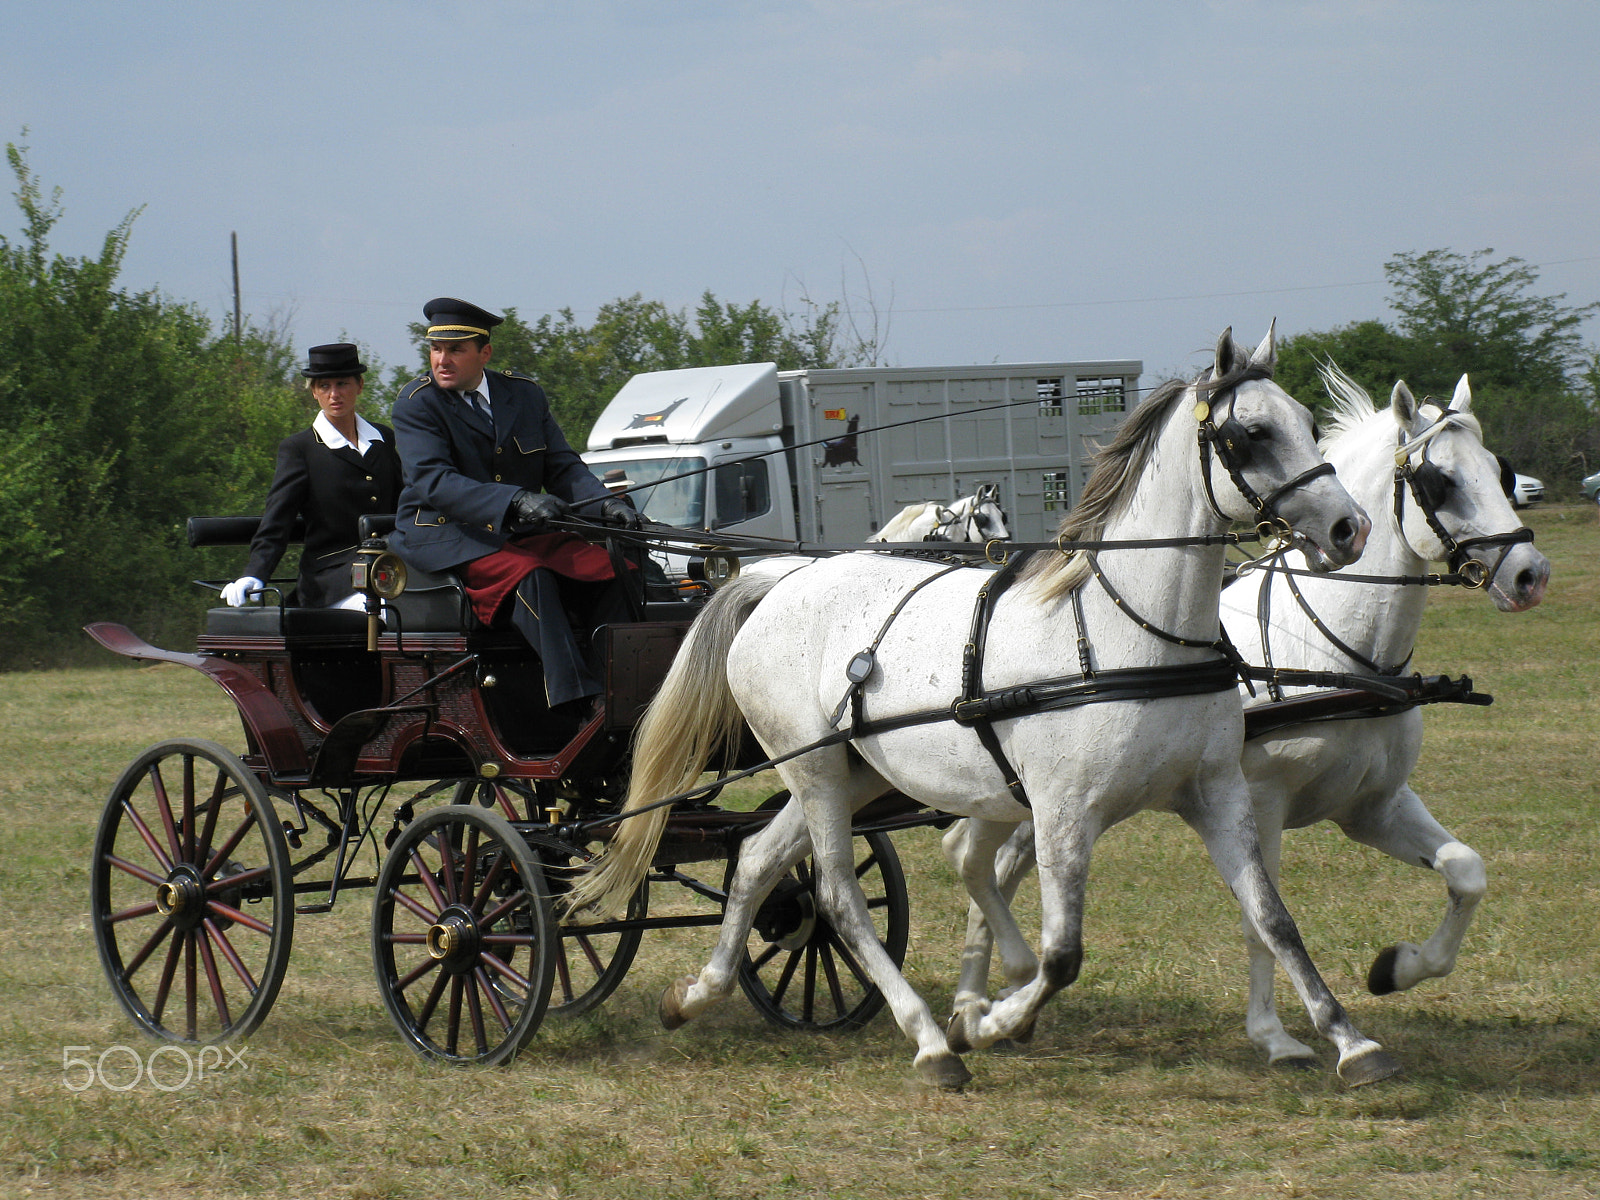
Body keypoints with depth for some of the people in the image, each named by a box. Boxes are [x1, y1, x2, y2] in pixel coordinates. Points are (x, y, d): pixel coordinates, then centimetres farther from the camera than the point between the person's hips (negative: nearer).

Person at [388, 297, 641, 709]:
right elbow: (432, 481, -20)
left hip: (523, 534, 6)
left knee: (605, 569, -18)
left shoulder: (525, 394, 11)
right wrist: (515, 501, -34)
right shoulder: (416, 404, -6)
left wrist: (607, 505, -15)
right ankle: (576, 704, -42)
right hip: (445, 536, -5)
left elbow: (563, 467, 8)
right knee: (529, 577, -33)